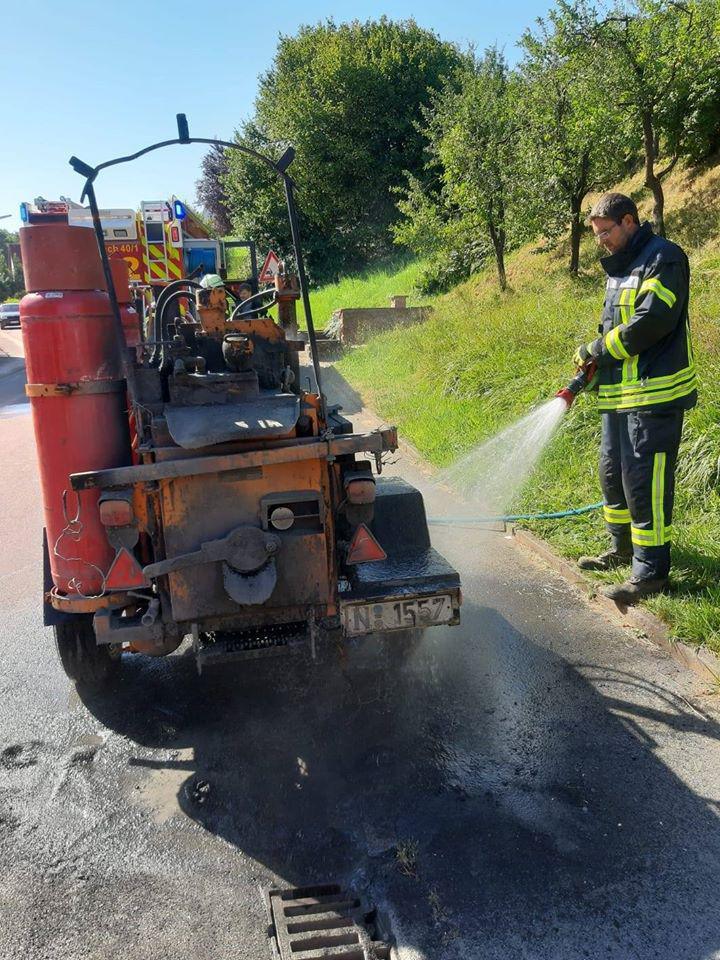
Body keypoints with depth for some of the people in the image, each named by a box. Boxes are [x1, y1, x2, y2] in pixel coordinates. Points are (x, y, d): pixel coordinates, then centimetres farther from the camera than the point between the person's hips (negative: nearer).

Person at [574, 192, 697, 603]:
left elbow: (653, 320, -21)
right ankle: (623, 547, 34)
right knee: (613, 472, 17)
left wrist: (598, 348, -11)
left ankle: (651, 571, 0)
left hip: (656, 392, -10)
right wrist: (595, 358, 4)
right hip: (621, 392, 10)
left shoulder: (664, 258, -9)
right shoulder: (619, 268, 20)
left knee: (644, 480, -9)